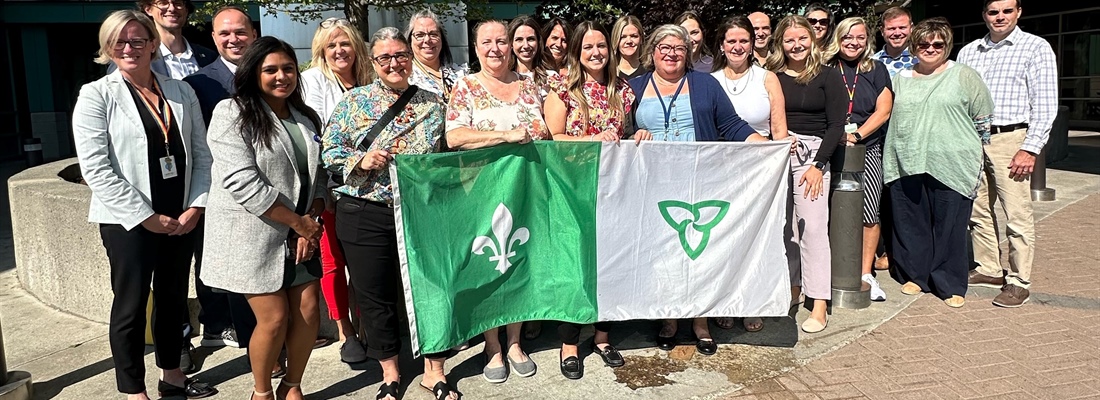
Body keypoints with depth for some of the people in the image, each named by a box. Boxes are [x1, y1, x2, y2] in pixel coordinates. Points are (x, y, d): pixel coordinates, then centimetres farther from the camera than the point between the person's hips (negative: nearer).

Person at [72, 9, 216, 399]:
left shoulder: (181, 92, 6)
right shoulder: (96, 95, -5)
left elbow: (202, 154, 6)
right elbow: (95, 168, -13)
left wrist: (195, 207, -5)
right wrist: (146, 217, -15)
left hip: (182, 219, 4)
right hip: (128, 222, -4)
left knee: (173, 298, 16)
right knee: (131, 306, 7)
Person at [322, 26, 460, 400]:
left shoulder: (433, 102, 7)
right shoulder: (356, 101, 2)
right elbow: (329, 150, -1)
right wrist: (362, 160, -17)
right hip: (366, 215, -1)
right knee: (376, 297, 8)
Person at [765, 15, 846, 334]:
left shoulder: (828, 75, 3)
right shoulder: (772, 77, 9)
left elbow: (836, 125, -1)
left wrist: (818, 164, -9)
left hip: (811, 154, -2)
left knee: (812, 226, -7)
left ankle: (819, 306, -3)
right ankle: (792, 288, 18)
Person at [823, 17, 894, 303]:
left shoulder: (876, 70, 10)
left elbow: (883, 110, 3)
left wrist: (857, 134, -10)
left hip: (866, 149, 1)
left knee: (869, 212, -2)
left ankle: (865, 274, 8)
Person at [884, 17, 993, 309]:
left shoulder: (964, 76, 3)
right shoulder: (901, 78, 13)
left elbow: (983, 119, 7)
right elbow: (891, 116, 20)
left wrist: (972, 152, 7)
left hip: (950, 167, -3)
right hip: (907, 165, 3)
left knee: (949, 227, 1)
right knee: (910, 224, 9)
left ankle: (950, 285, 13)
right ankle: (915, 275, 24)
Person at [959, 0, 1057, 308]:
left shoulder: (1036, 48, 0)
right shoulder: (968, 51, 14)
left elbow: (1045, 105, -5)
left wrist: (1030, 149, -12)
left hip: (1010, 139, -5)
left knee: (1018, 215, -4)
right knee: (978, 211, 11)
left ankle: (1019, 283, 5)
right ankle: (989, 270, 24)